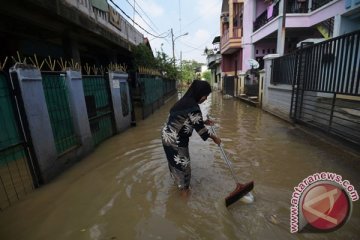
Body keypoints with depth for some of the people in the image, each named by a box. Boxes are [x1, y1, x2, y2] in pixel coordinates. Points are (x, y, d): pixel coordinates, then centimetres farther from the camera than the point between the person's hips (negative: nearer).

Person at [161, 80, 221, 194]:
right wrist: (213, 137, -3)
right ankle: (183, 187, 33)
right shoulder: (193, 107, -24)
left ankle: (178, 181, 49)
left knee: (175, 161, 26)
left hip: (168, 135, 10)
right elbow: (199, 128, -17)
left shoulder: (185, 101, 6)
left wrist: (204, 122, 15)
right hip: (175, 140, -10)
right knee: (182, 163, 10)